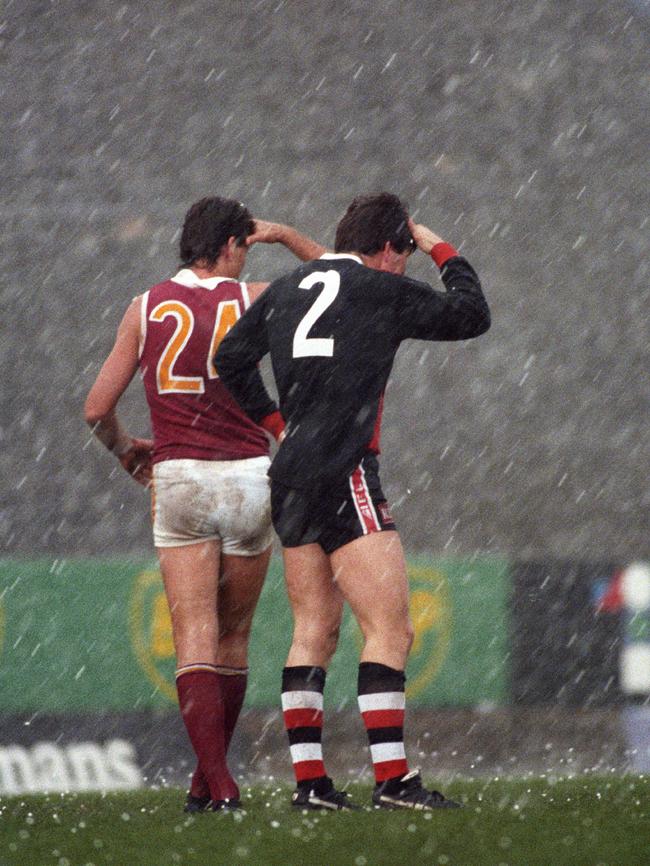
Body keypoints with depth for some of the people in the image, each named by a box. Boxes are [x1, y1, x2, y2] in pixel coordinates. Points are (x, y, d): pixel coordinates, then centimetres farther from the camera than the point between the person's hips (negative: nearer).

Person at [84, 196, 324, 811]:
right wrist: (284, 235, 20)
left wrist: (124, 450, 24)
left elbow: (97, 409, 5)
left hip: (178, 483, 0)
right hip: (248, 480, 0)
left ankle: (217, 783, -19)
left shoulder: (146, 309, 3)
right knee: (233, 638, 14)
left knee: (195, 640, -5)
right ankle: (209, 777, 20)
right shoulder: (250, 301, 0)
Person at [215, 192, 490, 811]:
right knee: (390, 628, -7)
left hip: (290, 481, 8)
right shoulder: (383, 291, -4)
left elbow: (230, 359, 20)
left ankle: (308, 779, 8)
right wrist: (442, 251, 17)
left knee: (313, 631, 11)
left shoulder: (287, 290, 14)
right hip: (343, 478, -8)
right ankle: (390, 778, -14)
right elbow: (472, 316, 5)